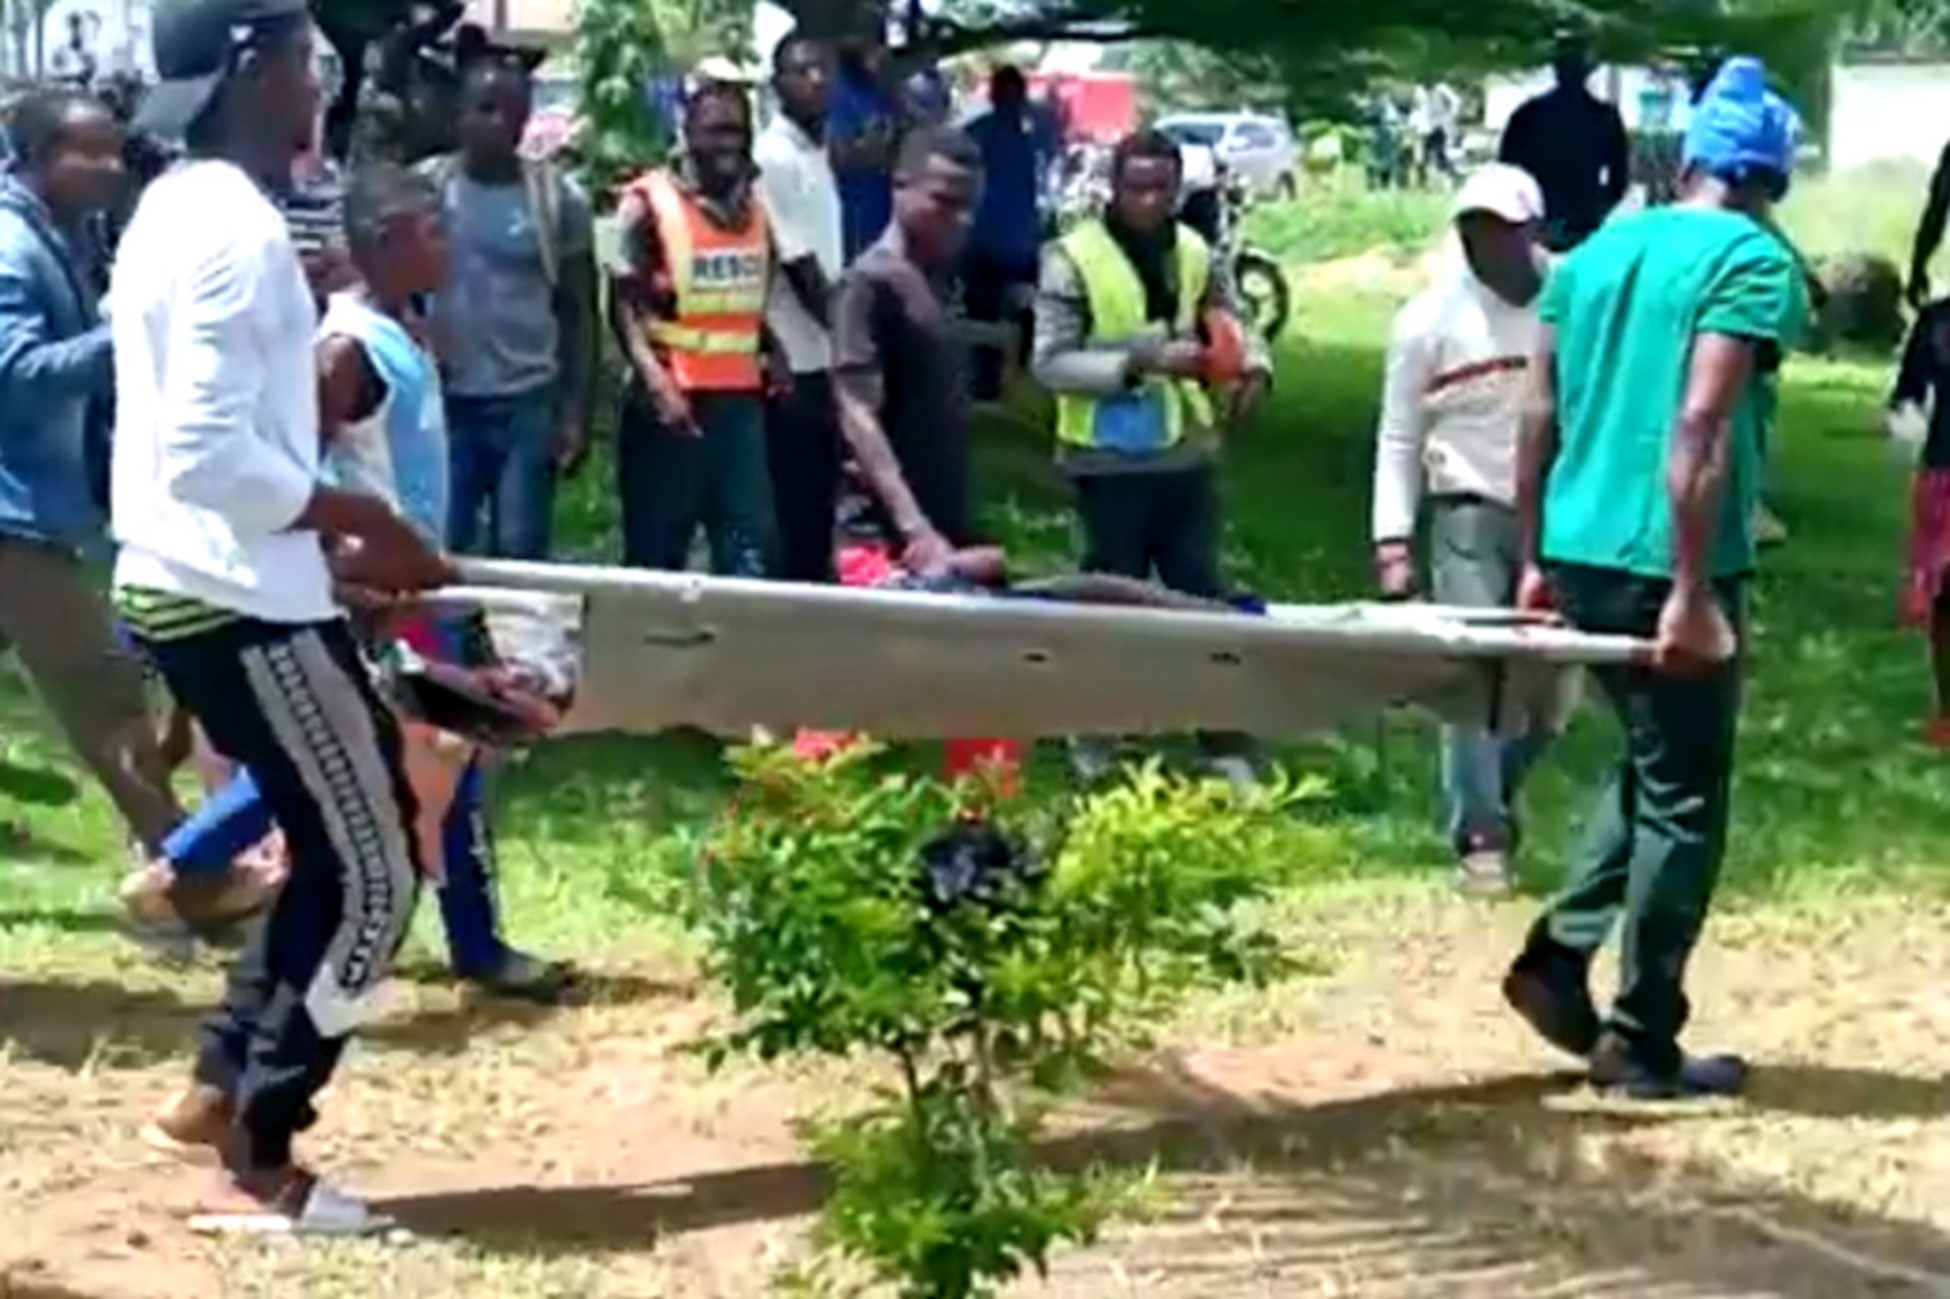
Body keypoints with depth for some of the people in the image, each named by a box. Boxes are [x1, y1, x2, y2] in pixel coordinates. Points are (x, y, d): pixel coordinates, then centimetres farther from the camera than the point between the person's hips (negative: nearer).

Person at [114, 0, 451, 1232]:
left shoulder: (177, 210, 12)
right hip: (243, 603, -10)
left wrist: (327, 534, 12)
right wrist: (356, 518, -16)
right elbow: (209, 454, -27)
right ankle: (259, 1170, 6)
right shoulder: (238, 230, -20)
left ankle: (223, 1086, 21)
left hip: (186, 586, 10)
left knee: (340, 847, 19)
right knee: (372, 869, 0)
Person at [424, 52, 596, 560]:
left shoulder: (559, 199, 0)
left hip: (528, 401, 0)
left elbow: (578, 313, 5)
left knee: (520, 553, 3)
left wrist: (576, 411, -1)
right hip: (443, 398, 0)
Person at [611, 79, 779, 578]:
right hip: (673, 398, -5)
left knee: (754, 545, 3)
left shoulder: (755, 204, 13)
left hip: (741, 397, 5)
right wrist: (656, 382, -23)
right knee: (657, 549, 2)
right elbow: (624, 304, -11)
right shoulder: (649, 203, -6)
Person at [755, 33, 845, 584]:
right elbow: (798, 267, -15)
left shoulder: (820, 155, 13)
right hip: (796, 364, -8)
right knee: (795, 518, -5)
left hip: (824, 359, 8)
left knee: (818, 512, 12)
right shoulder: (773, 158, -13)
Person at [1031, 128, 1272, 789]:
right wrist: (1140, 363, -27)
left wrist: (1253, 367, -11)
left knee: (1204, 598, 9)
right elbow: (1050, 363, -16)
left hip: (1187, 455, 4)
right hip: (1111, 462, -4)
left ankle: (1227, 746, 16)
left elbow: (1234, 323, 12)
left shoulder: (1195, 253, 4)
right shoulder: (1073, 258, -12)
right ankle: (1095, 740, 25)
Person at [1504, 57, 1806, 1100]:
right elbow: (1700, 426, -19)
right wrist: (1691, 589, -18)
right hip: (1667, 565, -7)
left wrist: (1534, 559, 20)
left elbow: (1541, 416, 12)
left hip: (1578, 553, 7)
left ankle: (1558, 959, 14)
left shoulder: (1597, 251, 12)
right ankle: (1641, 1043, 9)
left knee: (1650, 768, 23)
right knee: (1683, 801, 5)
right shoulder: (1754, 261, -9)